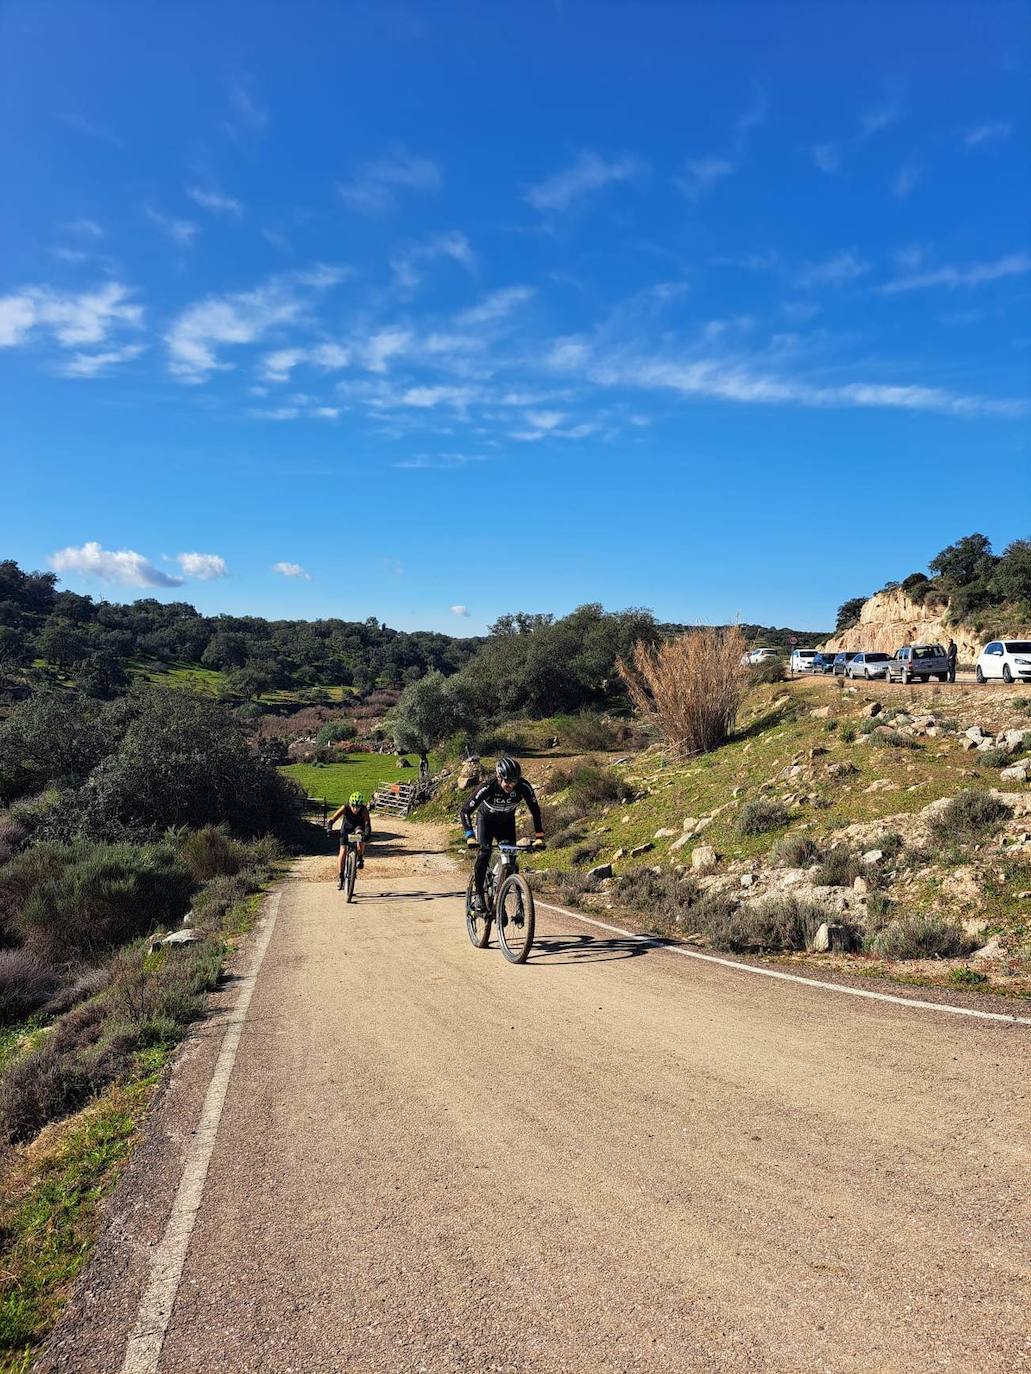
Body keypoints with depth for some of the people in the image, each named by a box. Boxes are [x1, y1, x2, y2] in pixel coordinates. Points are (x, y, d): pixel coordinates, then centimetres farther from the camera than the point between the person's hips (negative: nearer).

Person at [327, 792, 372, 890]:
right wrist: (329, 829, -51)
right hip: (346, 828, 0)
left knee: (361, 837, -35)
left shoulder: (364, 810, -31)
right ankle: (340, 877, 2)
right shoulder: (345, 808, -30)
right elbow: (331, 820, -33)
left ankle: (360, 858, -11)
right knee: (343, 851, -10)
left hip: (358, 826, 0)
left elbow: (367, 823, -40)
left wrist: (368, 834, -57)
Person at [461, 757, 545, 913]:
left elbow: (535, 810, -18)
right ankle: (478, 894, -7)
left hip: (507, 821, 2)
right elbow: (465, 811, -32)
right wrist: (470, 836, -43)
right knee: (484, 854, -22)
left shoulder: (523, 786, -31)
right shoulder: (488, 787, -36)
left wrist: (539, 837, -24)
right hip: (486, 820, -2)